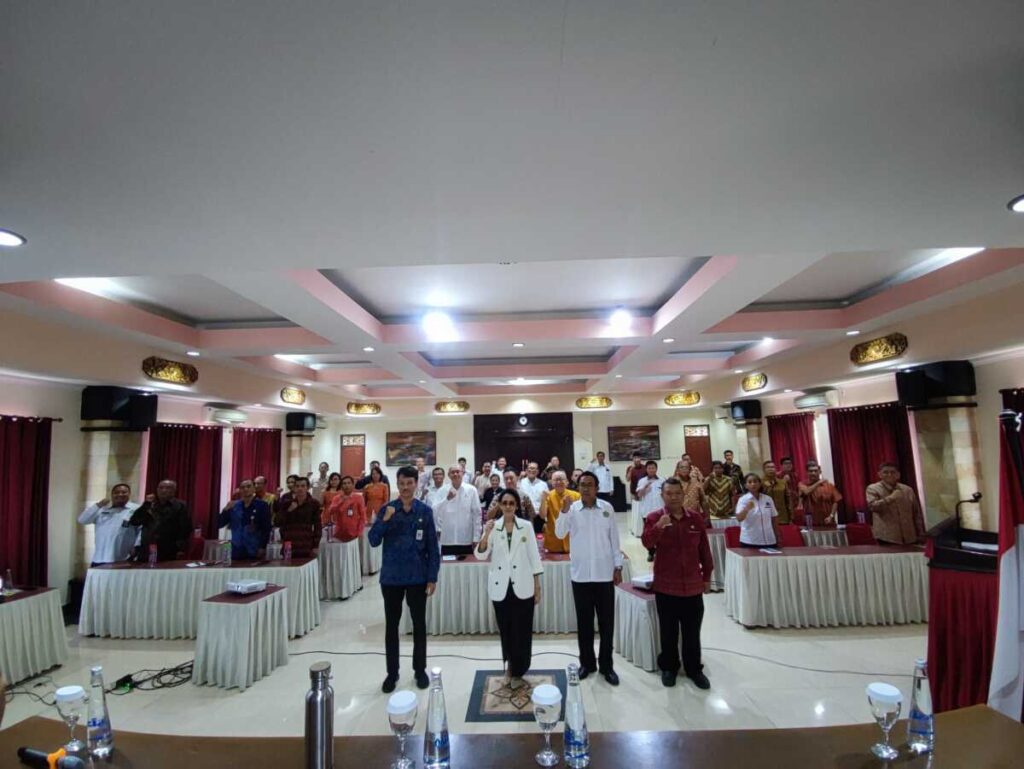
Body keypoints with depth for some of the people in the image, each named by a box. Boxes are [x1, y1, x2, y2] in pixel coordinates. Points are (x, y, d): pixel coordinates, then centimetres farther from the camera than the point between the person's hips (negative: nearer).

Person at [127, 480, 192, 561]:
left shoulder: (180, 506, 2)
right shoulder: (150, 505, 16)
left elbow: (185, 528, -5)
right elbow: (134, 522, 5)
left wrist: (181, 548, -12)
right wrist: (146, 504, -4)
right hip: (147, 550, 4)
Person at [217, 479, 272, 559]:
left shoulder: (262, 505, -4)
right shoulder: (234, 506, 7)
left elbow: (266, 528, -7)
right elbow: (219, 525, 6)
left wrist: (263, 547, -13)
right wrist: (226, 510, -9)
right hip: (237, 551, 3)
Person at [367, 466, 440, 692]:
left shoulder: (424, 511, -5)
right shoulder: (386, 509, -2)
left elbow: (433, 546, -2)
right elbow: (373, 541, -7)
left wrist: (432, 577, -5)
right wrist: (385, 520, -22)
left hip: (417, 577, -1)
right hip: (391, 576, 1)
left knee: (419, 624, 11)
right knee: (391, 625, 11)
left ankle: (420, 670, 27)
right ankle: (392, 672, 25)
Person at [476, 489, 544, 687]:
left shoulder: (526, 527, -2)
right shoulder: (493, 527, -1)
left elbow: (534, 557, 1)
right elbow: (481, 555, -9)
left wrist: (537, 586, -1)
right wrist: (486, 534, -25)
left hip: (523, 586, -1)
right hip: (501, 587, 1)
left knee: (522, 630, 3)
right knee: (506, 629, 12)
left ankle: (517, 672, 20)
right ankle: (510, 664, 35)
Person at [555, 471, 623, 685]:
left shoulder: (607, 508, -2)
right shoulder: (572, 508, -6)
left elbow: (614, 538, 5)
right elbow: (559, 534, -18)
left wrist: (618, 566, 5)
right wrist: (564, 511, -28)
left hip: (604, 573, 1)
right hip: (580, 574, 0)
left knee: (606, 622, 9)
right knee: (584, 621, 12)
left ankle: (606, 665, 24)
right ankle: (587, 662, 28)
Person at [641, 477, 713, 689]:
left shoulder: (696, 519, 1)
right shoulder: (654, 518, -8)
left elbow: (704, 550, 9)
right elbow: (647, 543, -23)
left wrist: (707, 577, 12)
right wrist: (658, 527, -40)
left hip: (693, 586, 2)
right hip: (666, 587, -2)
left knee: (692, 632, 14)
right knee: (668, 632, 11)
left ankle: (694, 669, 30)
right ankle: (668, 667, 28)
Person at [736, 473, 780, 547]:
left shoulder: (768, 499, 6)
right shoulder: (743, 500, -6)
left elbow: (774, 519, 14)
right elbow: (739, 518, -21)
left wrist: (778, 537, 14)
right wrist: (747, 509, -39)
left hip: (769, 541, 4)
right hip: (749, 541, -4)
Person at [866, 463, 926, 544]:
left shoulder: (907, 490, 9)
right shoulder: (873, 489, -4)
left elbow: (917, 514, 14)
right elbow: (872, 506, -22)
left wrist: (921, 535, 12)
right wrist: (891, 498, -27)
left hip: (909, 537, 5)